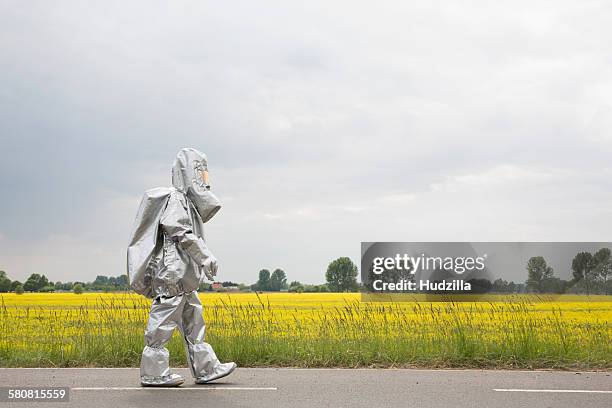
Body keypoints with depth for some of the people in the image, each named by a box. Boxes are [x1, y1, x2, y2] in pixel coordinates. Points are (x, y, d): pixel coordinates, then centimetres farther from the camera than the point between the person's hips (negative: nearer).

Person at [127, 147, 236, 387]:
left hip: (183, 277, 11)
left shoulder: (188, 201, 24)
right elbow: (182, 233, -18)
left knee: (192, 321, 11)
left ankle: (206, 369, 16)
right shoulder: (175, 198, -9)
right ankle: (153, 373, 1)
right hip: (173, 271, -11)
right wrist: (207, 257, -18)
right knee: (163, 322, -5)